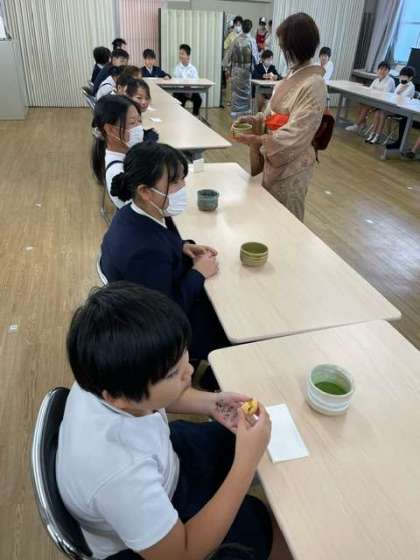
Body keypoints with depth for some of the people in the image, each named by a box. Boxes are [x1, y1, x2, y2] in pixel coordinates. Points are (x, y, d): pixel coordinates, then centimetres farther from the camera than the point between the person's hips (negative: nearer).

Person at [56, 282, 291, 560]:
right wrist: (247, 461, -31)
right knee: (264, 521, 5)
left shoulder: (110, 373, -27)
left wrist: (209, 403, -16)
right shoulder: (120, 473, -45)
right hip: (147, 531, -5)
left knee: (233, 436, 13)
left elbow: (158, 397, 0)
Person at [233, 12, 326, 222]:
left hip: (291, 165, -8)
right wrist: (254, 119, -3)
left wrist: (257, 140, -29)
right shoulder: (292, 75, 6)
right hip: (274, 158, 8)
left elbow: (296, 133, -26)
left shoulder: (314, 85, -21)